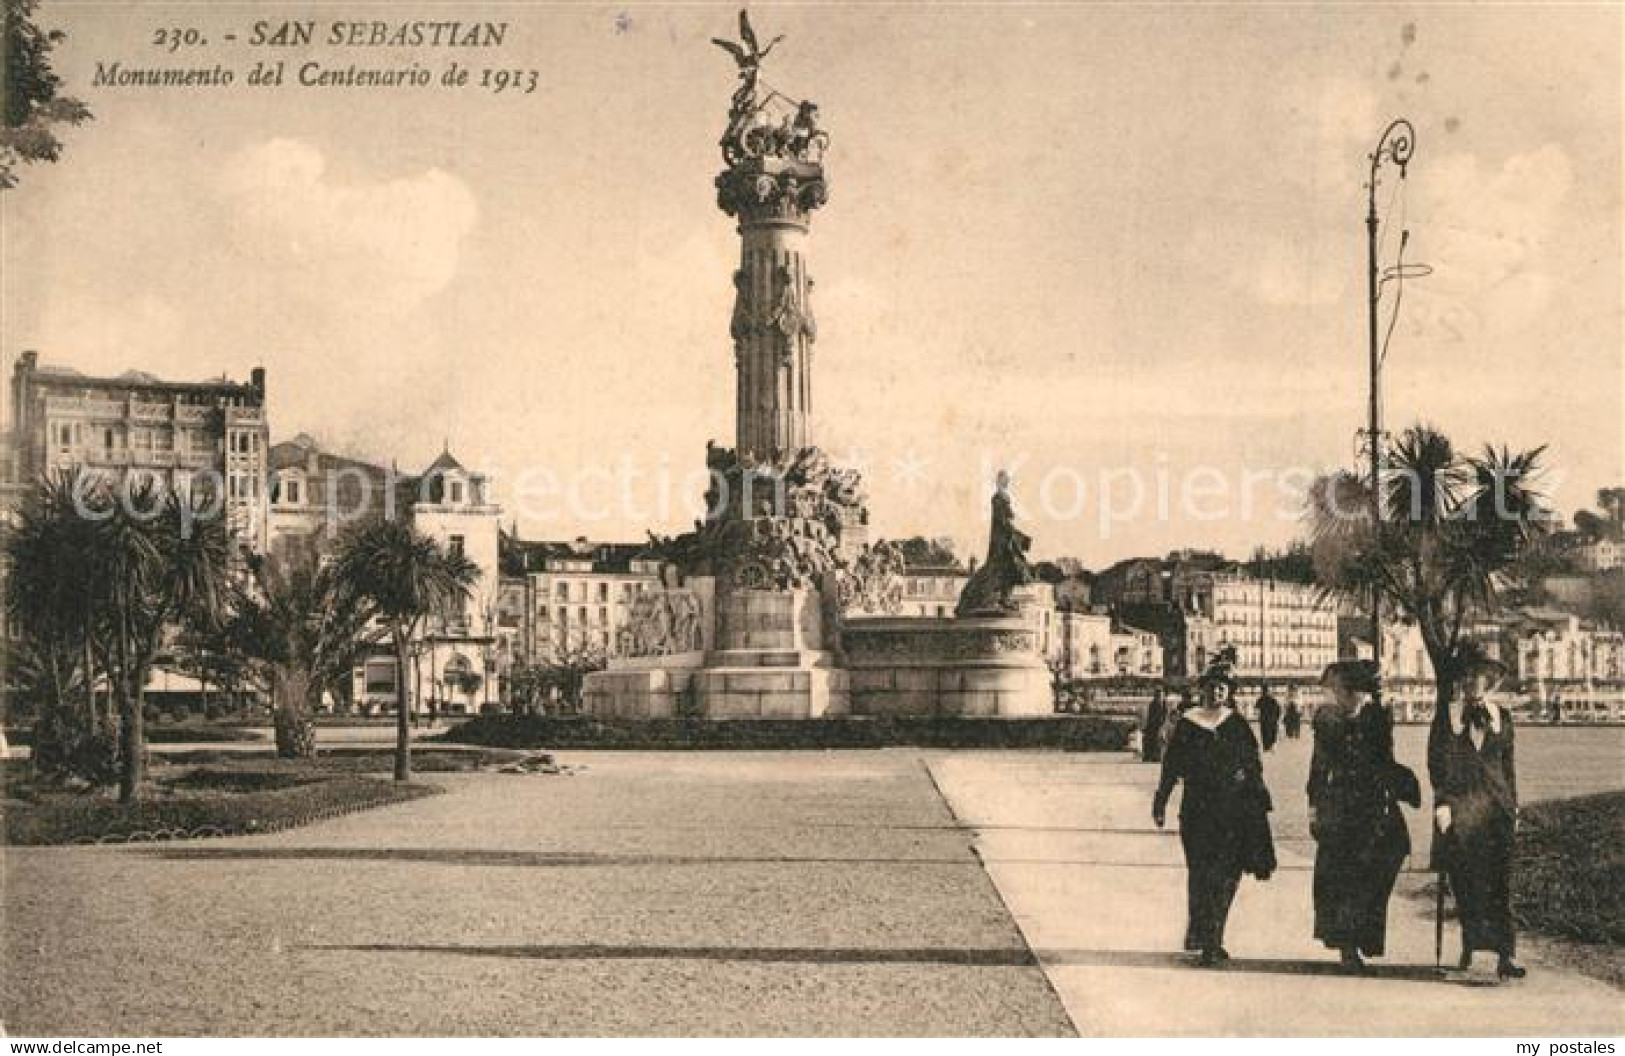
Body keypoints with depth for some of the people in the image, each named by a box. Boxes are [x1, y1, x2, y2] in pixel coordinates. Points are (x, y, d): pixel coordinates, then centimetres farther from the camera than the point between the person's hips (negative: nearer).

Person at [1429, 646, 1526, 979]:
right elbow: (1436, 762, 1)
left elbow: (1508, 765, 14)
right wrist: (1442, 803, -8)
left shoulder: (1501, 717, 11)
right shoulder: (1446, 716, 4)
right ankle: (1469, 947, 16)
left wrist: (1513, 807, 11)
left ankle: (1505, 956, -13)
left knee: (1499, 882, -8)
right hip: (1459, 807, -1)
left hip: (1495, 806, 1)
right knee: (1463, 884, 2)